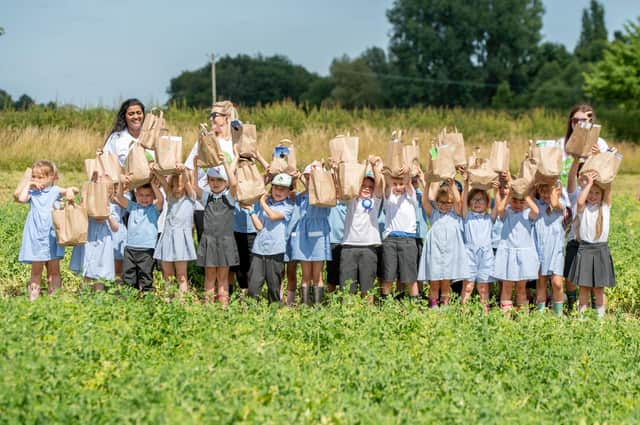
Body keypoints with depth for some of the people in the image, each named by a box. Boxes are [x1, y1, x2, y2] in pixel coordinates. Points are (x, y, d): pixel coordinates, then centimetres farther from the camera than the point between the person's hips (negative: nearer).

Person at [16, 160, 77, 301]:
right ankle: (33, 297, 8)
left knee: (54, 270, 6)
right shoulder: (32, 193, 3)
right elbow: (21, 198, -16)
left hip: (52, 236, 0)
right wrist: (28, 185, -8)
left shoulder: (55, 190, 4)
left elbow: (74, 190, -3)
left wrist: (70, 190, -25)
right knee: (36, 270, 4)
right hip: (36, 237, 0)